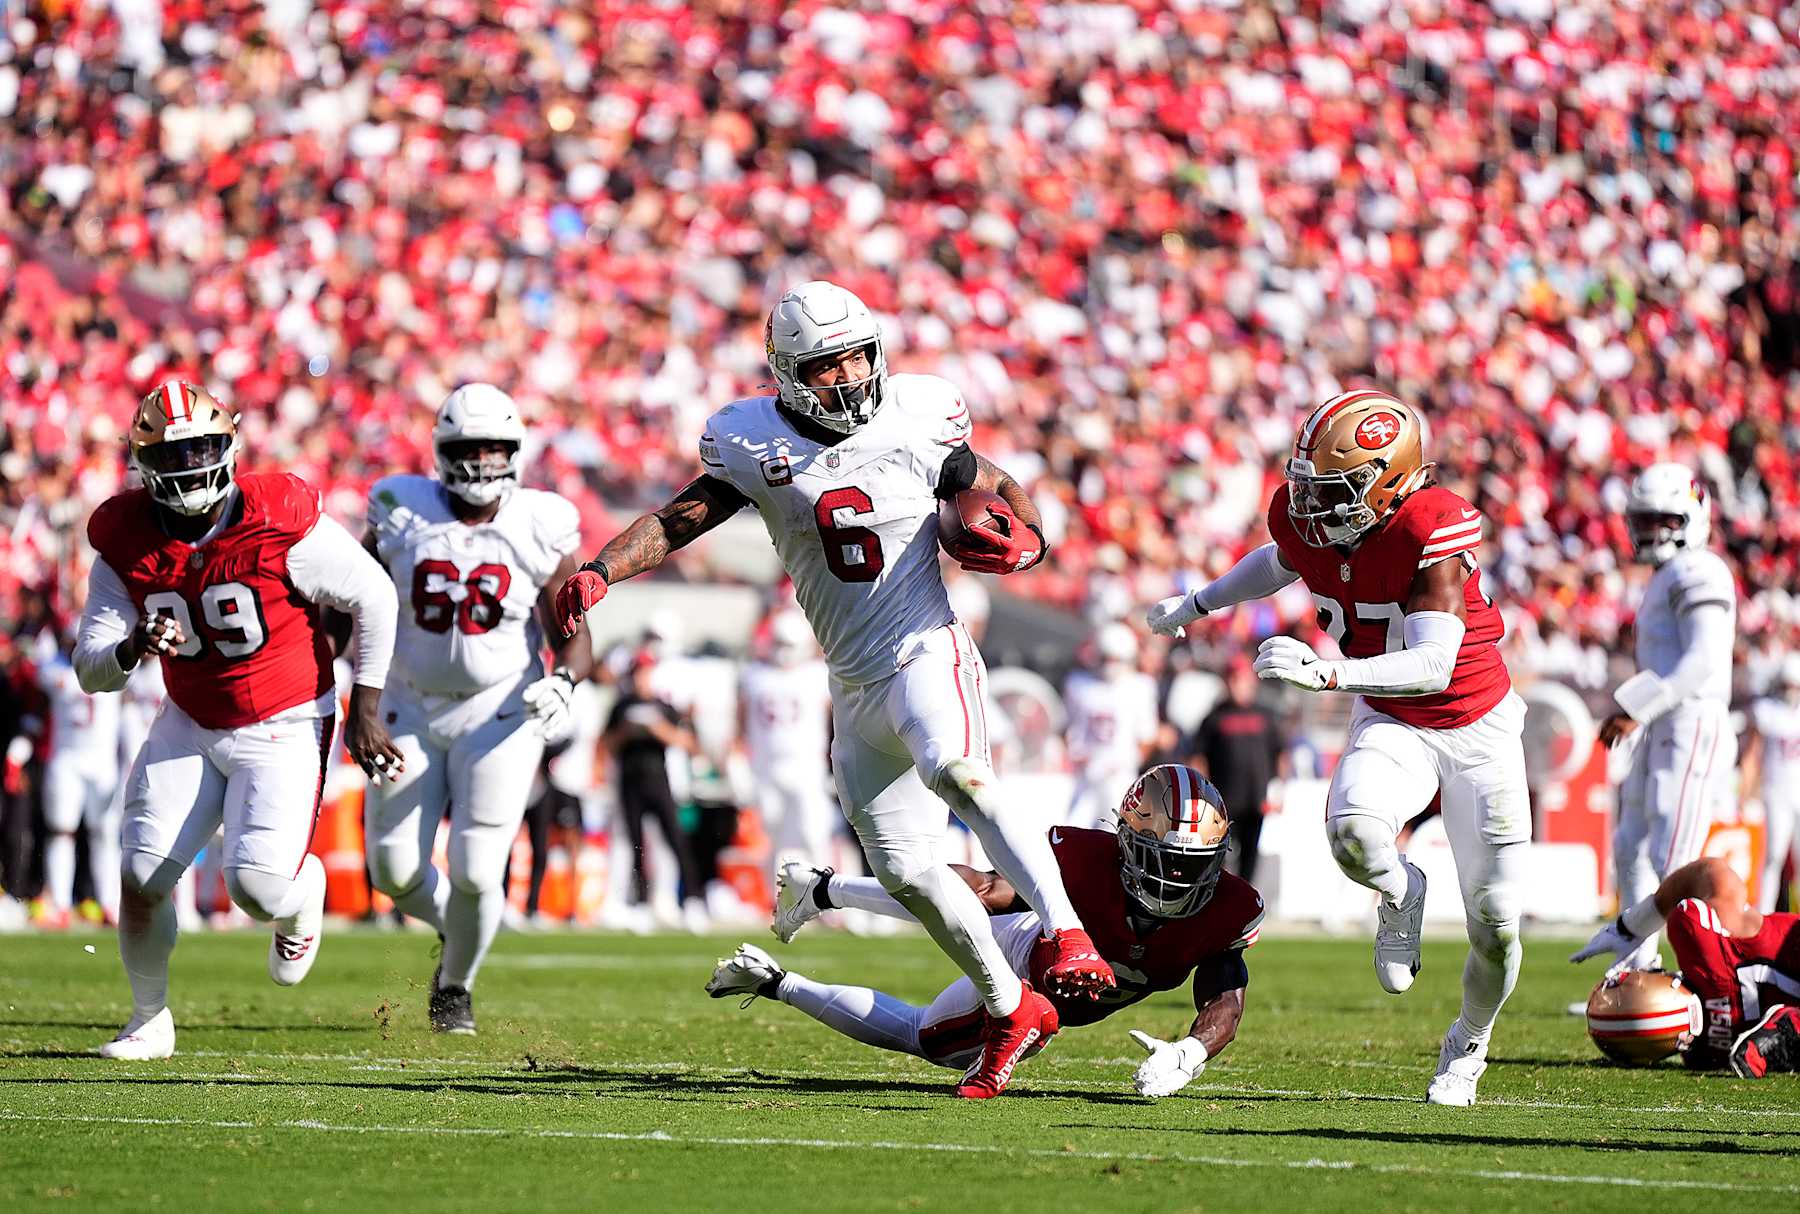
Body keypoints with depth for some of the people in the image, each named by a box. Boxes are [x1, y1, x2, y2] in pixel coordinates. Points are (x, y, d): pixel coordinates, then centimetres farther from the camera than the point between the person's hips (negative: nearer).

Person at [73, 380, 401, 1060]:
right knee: (141, 877, -5)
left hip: (285, 726, -4)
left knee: (259, 883, -19)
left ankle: (304, 899, 20)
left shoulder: (280, 523, -22)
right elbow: (91, 669, -8)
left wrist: (366, 711, -6)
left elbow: (374, 601, -8)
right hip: (190, 724, 4)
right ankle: (149, 1021, 20)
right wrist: (132, 649, -32)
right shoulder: (125, 543, -10)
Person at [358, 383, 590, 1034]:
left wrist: (562, 684, -27)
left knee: (476, 872, -10)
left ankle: (455, 986, 18)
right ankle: (458, 927, 34)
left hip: (498, 712, -2)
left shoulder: (541, 529, -7)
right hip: (412, 711, 2)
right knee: (396, 871, -1)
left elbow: (574, 640, -6)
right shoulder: (401, 517, -5)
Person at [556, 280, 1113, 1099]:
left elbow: (1000, 493, 10)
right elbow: (679, 520, 5)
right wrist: (600, 571, -11)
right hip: (855, 685, 4)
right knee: (903, 870, 5)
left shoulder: (918, 424, -3)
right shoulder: (755, 443, 0)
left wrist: (1023, 539, -12)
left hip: (928, 655, -4)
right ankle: (1009, 1010, 22)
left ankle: (1067, 937, -38)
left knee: (954, 770, -36)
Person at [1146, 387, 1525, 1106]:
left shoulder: (1432, 532, -30)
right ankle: (1399, 892, 4)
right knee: (1353, 831, -33)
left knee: (1495, 923, -1)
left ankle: (1467, 1047, 29)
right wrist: (1196, 604, 28)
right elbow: (1282, 561, 15)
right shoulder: (1304, 515, -12)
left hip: (1476, 728, -3)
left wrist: (1325, 673, -48)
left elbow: (1433, 665, -37)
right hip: (1391, 723, 3)